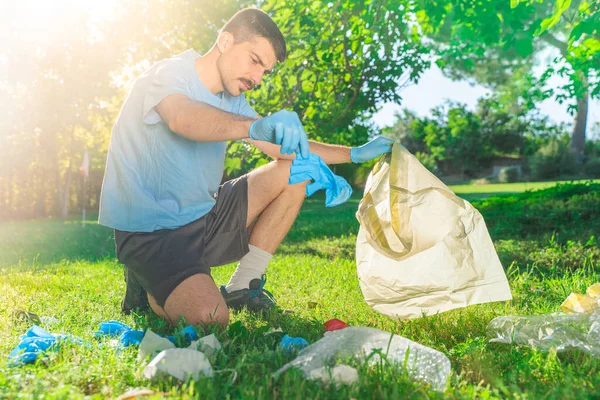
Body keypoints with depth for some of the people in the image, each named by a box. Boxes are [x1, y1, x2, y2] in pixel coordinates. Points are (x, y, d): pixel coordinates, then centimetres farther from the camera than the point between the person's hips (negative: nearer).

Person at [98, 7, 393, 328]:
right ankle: (151, 292, 5)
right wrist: (256, 127, -56)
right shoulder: (167, 75, -15)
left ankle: (241, 289, 7)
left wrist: (354, 154, 4)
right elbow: (183, 119, -39)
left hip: (202, 218, 8)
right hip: (151, 234, -8)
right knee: (210, 318, -30)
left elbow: (286, 148, 12)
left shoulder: (231, 102, 8)